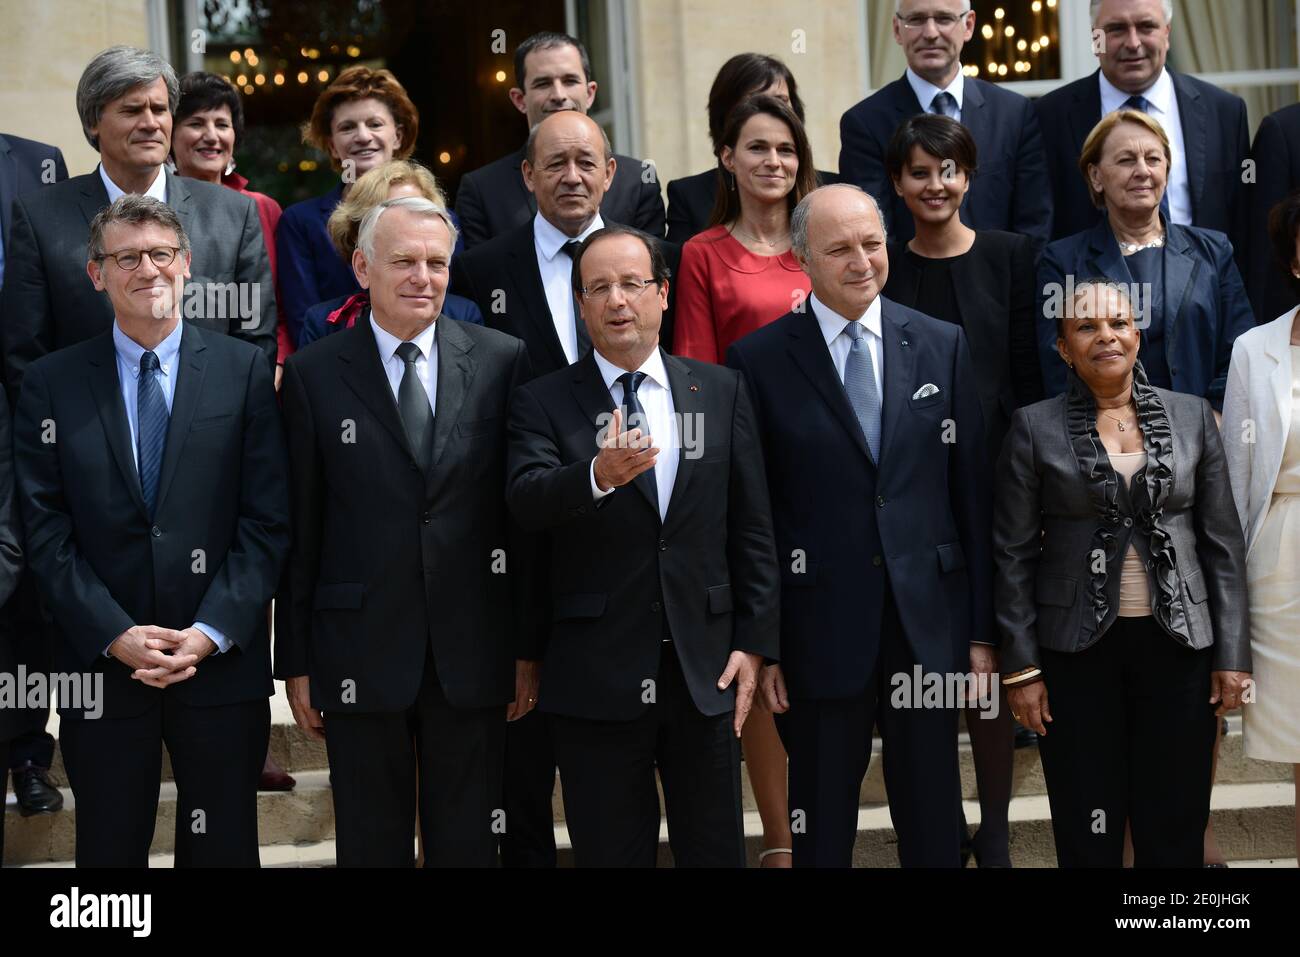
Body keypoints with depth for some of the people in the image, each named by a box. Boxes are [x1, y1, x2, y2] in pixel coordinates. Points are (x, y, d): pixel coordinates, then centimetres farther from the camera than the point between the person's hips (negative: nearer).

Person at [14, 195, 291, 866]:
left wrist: (211, 632, -11)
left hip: (222, 662, 0)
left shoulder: (244, 371, 2)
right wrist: (116, 636, -11)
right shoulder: (50, 384, 3)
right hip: (102, 667, 0)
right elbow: (47, 532, -1)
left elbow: (266, 520, -2)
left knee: (223, 848, 8)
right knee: (108, 850, 10)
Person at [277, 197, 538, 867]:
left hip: (473, 654, 1)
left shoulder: (503, 362, 2)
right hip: (360, 654, -1)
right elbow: (300, 529, 1)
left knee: (468, 843, 10)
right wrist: (296, 662, 0)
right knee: (371, 844, 10)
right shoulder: (312, 375, 0)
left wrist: (529, 646, 2)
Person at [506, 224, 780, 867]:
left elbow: (751, 529, 7)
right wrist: (598, 475, -36)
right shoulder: (543, 403, 1)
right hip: (596, 677, -2)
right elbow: (526, 501, -17)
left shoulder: (721, 391, 8)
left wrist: (754, 642, 2)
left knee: (716, 851, 9)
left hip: (706, 669, 2)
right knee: (611, 853, 8)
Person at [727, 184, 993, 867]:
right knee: (822, 832, 10)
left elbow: (971, 492, 5)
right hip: (819, 631, -2)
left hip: (929, 624, 2)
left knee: (934, 827, 12)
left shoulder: (942, 345, 5)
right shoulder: (758, 361, -3)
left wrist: (982, 629, 3)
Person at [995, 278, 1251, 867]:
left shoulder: (1191, 416, 5)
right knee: (1087, 835, 4)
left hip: (1178, 644, 1)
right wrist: (1021, 668, -4)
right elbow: (1014, 555, 0)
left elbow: (1224, 545, 6)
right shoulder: (1035, 428, 0)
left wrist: (1232, 654, 1)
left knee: (1175, 831, 6)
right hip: (1077, 650, -1)